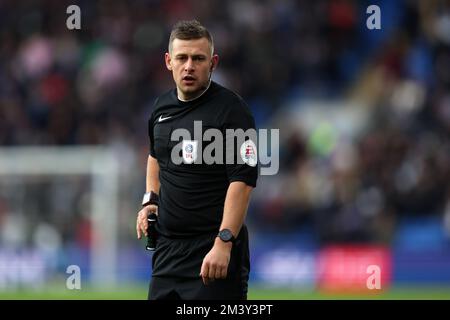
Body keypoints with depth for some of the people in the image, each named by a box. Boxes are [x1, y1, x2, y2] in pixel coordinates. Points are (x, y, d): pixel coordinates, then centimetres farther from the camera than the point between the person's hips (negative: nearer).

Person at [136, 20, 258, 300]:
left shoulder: (232, 110, -11)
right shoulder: (163, 107, 10)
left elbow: (243, 180, -18)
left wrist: (224, 243, -25)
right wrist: (150, 200, 15)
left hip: (213, 252, -7)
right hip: (167, 247, 7)